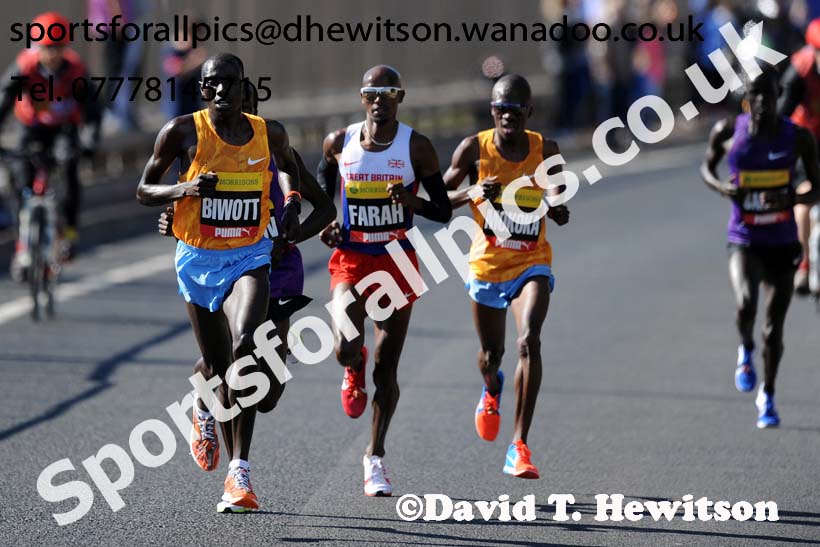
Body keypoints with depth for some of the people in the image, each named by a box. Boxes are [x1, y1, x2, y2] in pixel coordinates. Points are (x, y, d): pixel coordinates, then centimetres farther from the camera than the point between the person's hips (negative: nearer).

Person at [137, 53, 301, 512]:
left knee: (245, 347, -24)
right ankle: (204, 411, 51)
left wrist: (292, 201, 4)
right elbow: (144, 191, 0)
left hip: (249, 257, 0)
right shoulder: (183, 132, -7)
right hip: (198, 259, 0)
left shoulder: (269, 134, 0)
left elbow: (287, 166, 24)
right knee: (217, 366, 10)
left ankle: (239, 473, -26)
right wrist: (184, 189, -20)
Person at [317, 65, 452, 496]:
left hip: (398, 261, 0)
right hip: (351, 259, 0)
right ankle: (354, 372, 19)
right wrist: (326, 226, 0)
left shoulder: (417, 147, -5)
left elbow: (444, 211, -2)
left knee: (386, 369, 3)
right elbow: (322, 191, 19)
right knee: (346, 349, -21)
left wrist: (412, 202, -22)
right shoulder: (338, 143, 0)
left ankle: (375, 457, 18)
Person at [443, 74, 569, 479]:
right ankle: (491, 390, 57)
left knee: (529, 342, -23)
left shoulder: (546, 151, -4)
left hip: (532, 263, -1)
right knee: (491, 354, 16)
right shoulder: (474, 149, -8)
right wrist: (474, 193, -22)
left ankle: (519, 447, -22)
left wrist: (557, 208, -18)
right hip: (487, 263, 1)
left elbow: (562, 216, 7)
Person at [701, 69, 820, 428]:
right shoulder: (728, 132, -6)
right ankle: (745, 350, 7)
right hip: (744, 241, -1)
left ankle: (767, 396, 31)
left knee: (774, 328, 7)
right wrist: (721, 188, -11)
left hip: (782, 243, 1)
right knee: (745, 304, -28)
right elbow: (706, 166, 11)